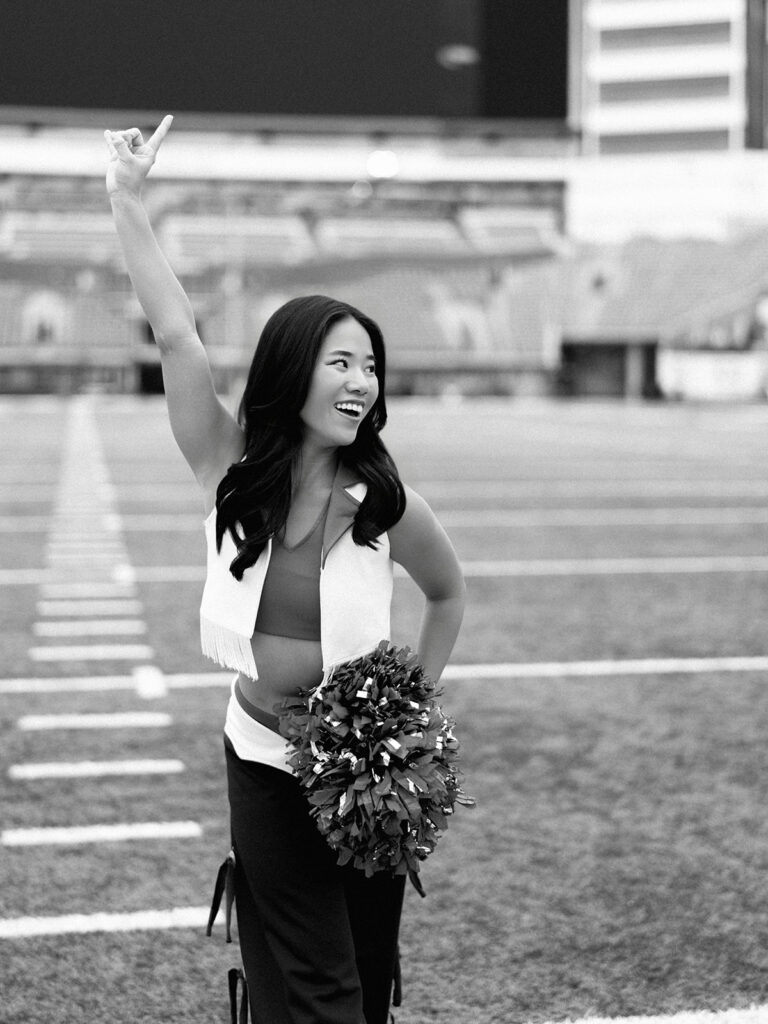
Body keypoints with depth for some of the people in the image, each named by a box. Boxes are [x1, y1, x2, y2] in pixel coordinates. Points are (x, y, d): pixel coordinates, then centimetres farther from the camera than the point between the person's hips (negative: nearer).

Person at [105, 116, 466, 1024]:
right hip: (263, 762, 1)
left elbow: (448, 593, 9)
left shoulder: (381, 499, -10)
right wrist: (126, 201, -19)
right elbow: (177, 338, -15)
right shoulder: (230, 472, -8)